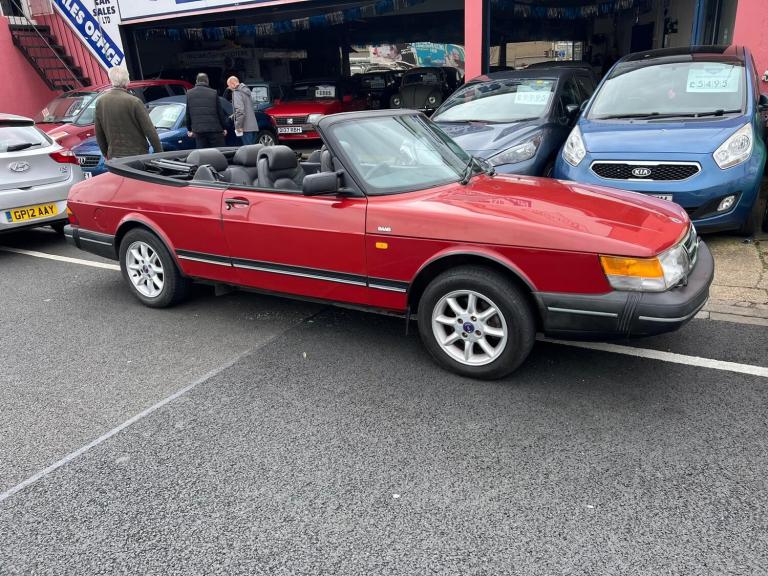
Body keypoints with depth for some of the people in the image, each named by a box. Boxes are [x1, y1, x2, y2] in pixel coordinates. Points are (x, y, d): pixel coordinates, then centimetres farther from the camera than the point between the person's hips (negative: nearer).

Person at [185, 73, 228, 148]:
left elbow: (188, 114, 10)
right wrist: (224, 128, 9)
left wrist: (189, 129, 19)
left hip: (198, 131, 3)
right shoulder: (213, 93, -3)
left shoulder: (189, 94, 7)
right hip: (214, 129, -3)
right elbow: (220, 112, 0)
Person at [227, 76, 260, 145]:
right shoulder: (246, 91, 20)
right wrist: (234, 116, 28)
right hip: (253, 126, 9)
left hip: (246, 127, -9)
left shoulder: (237, 92, -8)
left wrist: (238, 126, -17)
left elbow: (240, 110, -19)